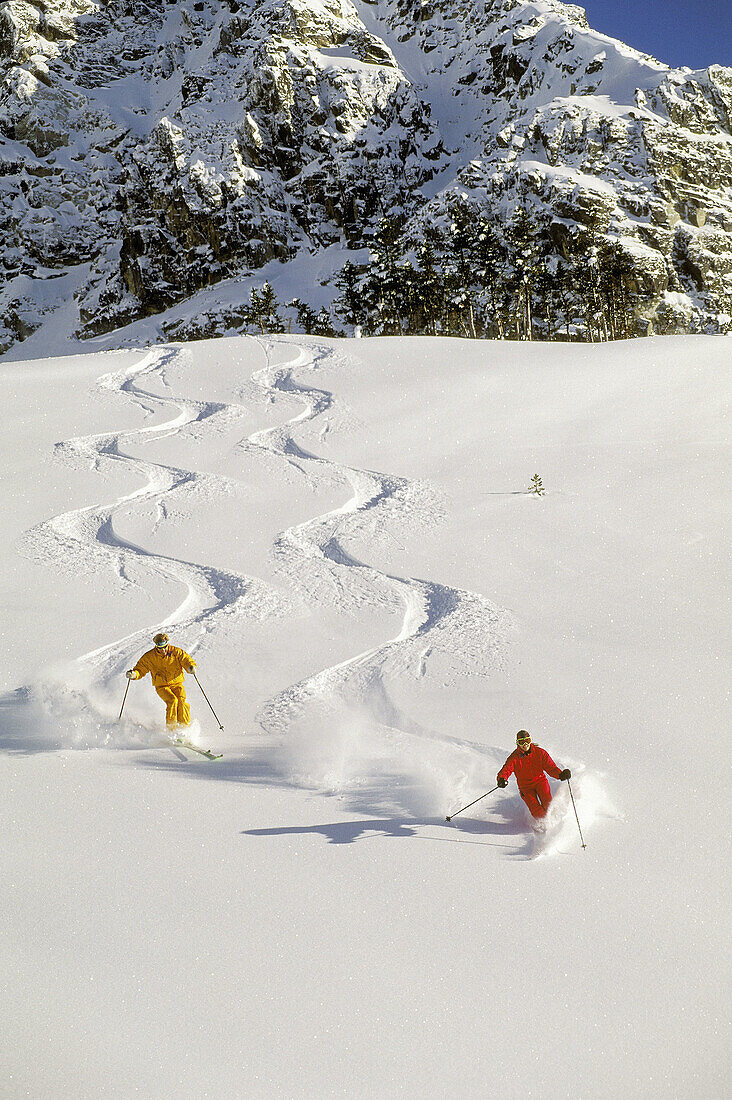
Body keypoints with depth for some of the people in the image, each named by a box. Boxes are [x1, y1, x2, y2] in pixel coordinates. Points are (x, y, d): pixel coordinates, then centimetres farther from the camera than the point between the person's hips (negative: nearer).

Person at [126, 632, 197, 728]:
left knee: (181, 702, -23)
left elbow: (187, 659, -12)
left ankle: (185, 726, -8)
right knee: (172, 701, -26)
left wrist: (191, 667, -36)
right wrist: (134, 674, -21)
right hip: (162, 686, -1)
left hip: (176, 683, 1)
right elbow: (140, 669, 1)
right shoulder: (149, 657, -6)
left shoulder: (176, 652, -8)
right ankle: (171, 726, -14)